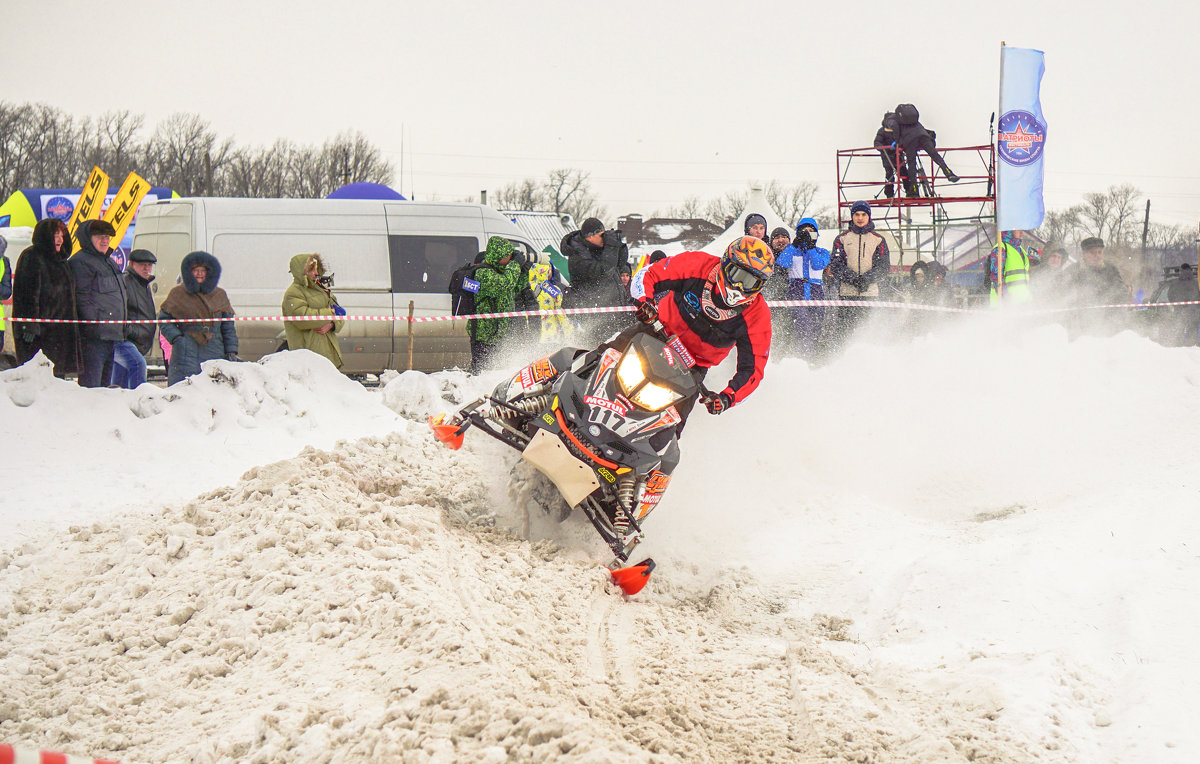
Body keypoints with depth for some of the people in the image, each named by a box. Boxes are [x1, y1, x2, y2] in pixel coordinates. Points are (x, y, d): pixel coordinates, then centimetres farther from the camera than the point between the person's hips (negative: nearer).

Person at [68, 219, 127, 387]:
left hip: (112, 336, 10)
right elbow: (82, 298, -16)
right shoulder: (80, 262, -8)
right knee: (90, 385, -12)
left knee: (104, 384, 13)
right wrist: (95, 325, -22)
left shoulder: (109, 262, 22)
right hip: (94, 337, -10)